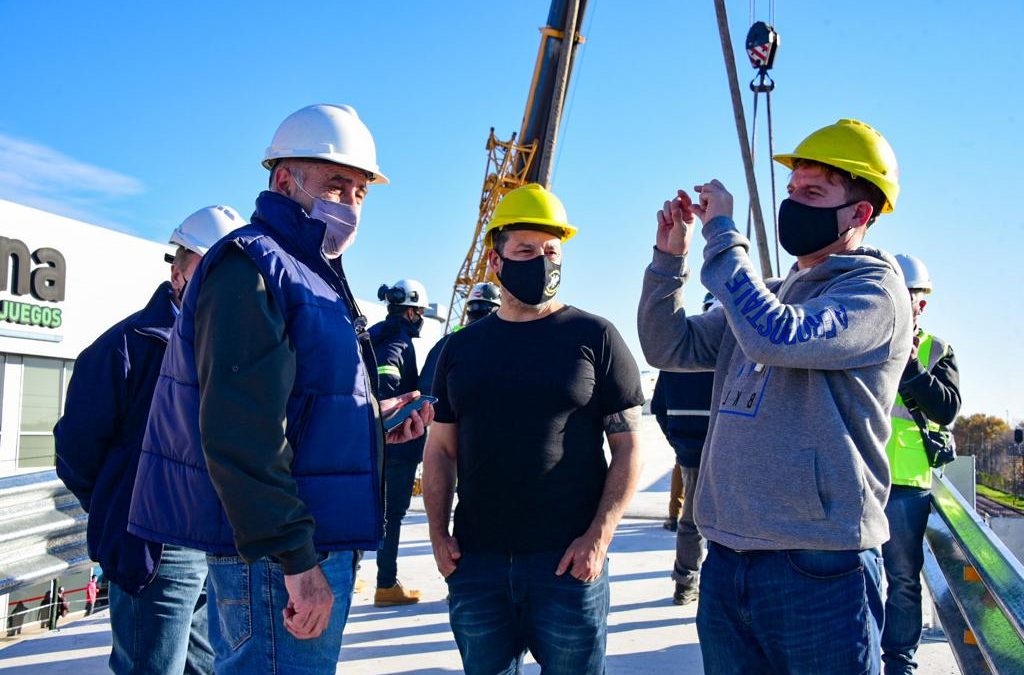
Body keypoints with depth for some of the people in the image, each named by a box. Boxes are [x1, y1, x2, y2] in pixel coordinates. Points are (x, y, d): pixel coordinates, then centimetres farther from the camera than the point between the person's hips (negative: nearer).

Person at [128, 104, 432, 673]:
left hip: (312, 543, 10)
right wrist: (295, 557, -23)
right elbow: (239, 434, -23)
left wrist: (374, 419, 11)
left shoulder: (310, 272, 19)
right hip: (277, 556, -10)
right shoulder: (253, 268, -14)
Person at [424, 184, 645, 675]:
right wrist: (438, 532, 2)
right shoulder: (463, 347, 9)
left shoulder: (593, 336, -1)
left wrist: (600, 535, -12)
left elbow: (628, 445, -3)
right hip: (475, 560, 3)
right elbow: (440, 449, 12)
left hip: (568, 560, -3)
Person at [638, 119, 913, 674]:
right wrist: (670, 257, 1)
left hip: (818, 565, -7)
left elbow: (776, 336, -26)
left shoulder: (874, 288, -7)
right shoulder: (768, 295, 16)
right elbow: (668, 347, 14)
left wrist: (721, 234, -16)